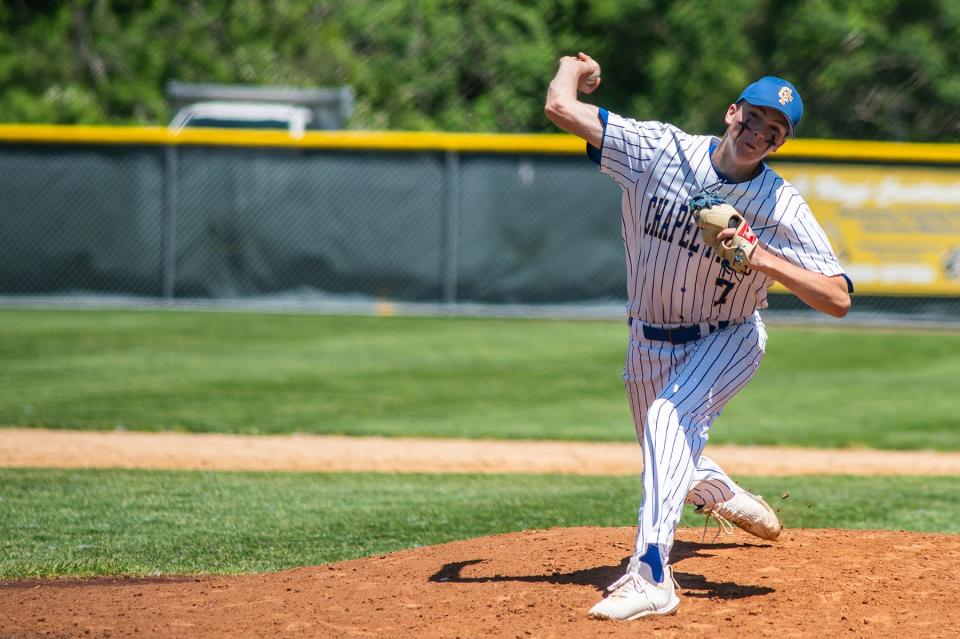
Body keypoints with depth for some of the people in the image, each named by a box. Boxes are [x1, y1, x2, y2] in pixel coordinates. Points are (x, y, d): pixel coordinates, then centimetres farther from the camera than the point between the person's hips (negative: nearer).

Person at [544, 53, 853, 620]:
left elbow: (839, 300, -26)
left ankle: (652, 578, -39)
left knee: (670, 417, -31)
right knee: (673, 464, 16)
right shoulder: (659, 150, -18)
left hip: (728, 341, -4)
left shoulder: (782, 207, -20)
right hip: (651, 341, 4)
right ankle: (726, 496, 53)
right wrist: (574, 67, -1)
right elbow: (561, 107, -21)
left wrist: (764, 260, -36)